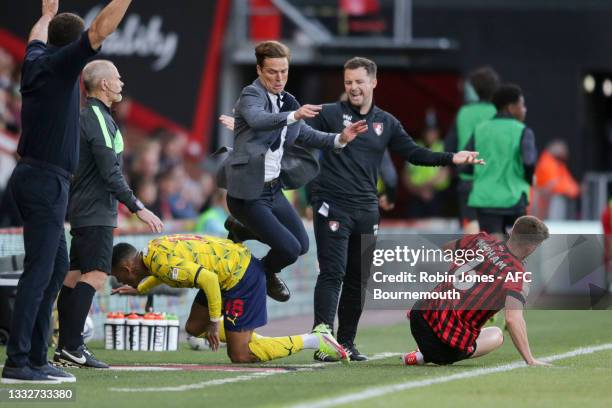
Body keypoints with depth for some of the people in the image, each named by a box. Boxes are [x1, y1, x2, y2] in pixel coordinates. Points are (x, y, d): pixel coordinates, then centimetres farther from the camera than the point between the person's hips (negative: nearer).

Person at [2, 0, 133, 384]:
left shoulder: (37, 60, 11)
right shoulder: (61, 64, -11)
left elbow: (37, 37, 35)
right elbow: (99, 31, -22)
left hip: (34, 177, 10)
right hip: (45, 182, -10)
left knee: (57, 266, 13)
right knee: (39, 272, -10)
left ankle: (36, 357, 13)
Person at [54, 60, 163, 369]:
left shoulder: (86, 116, 16)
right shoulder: (99, 119, -15)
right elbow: (110, 174, -20)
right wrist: (138, 208, -17)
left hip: (81, 209, 10)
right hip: (97, 212, -10)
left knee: (75, 275, 9)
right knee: (95, 274, -14)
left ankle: (66, 348, 11)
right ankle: (71, 346, -20)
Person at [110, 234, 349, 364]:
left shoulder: (162, 262, -23)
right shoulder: (155, 246, 8)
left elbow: (208, 279, -29)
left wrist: (214, 322, -21)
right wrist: (139, 289, 36)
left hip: (242, 278, -10)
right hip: (237, 263, 10)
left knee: (240, 356, -6)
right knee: (194, 328, 18)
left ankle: (315, 341, -5)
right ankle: (255, 339, 18)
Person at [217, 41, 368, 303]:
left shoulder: (286, 102, 8)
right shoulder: (251, 95, -15)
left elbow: (306, 136, 15)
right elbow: (257, 119, -36)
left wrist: (340, 138, -2)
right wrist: (293, 115, -52)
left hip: (273, 190, 8)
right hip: (248, 193, -8)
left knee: (301, 244, 16)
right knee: (289, 249, -12)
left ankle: (240, 229, 32)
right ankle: (265, 274, 22)